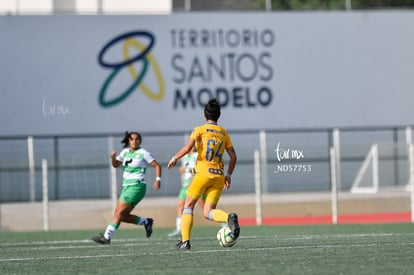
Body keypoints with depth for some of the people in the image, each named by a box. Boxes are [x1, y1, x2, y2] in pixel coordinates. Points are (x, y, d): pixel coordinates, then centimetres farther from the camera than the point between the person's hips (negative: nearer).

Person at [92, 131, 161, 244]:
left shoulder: (143, 153, -5)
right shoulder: (125, 152, 12)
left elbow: (157, 166, -2)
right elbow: (116, 164, 20)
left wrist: (158, 179, -16)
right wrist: (113, 157, -1)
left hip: (137, 187, -7)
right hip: (126, 187, 8)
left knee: (119, 212, -14)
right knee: (123, 216, 2)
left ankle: (106, 237, -15)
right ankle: (146, 222, 20)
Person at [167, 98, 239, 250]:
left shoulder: (200, 130, 0)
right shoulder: (224, 133, 15)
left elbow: (188, 147, -14)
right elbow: (233, 156, 14)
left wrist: (175, 158, 1)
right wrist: (229, 175, 22)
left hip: (203, 173, -4)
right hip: (219, 175, 4)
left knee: (188, 205, 8)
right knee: (208, 212, 4)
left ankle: (185, 241, -1)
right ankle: (229, 217, -27)